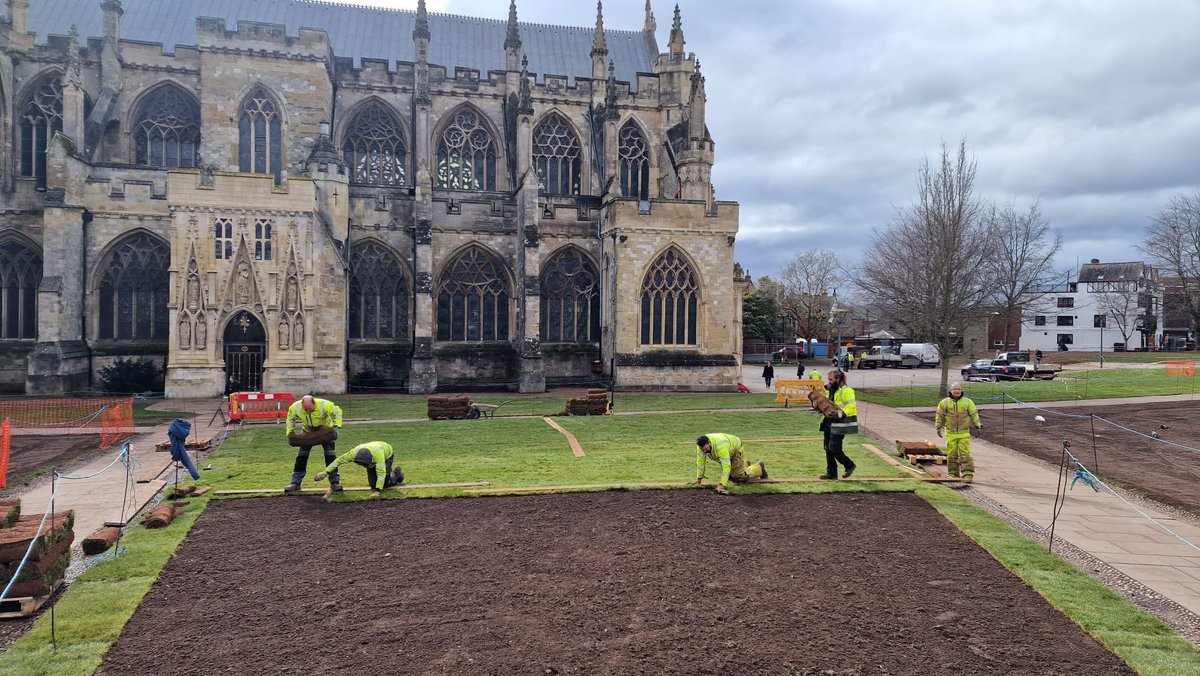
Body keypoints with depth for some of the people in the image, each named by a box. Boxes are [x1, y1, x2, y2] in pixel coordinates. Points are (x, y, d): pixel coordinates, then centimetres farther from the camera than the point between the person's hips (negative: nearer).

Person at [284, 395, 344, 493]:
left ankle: (335, 482, 1)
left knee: (330, 455, -6)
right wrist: (290, 432, -13)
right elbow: (290, 418, -5)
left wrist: (336, 427, -29)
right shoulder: (295, 407, -27)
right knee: (301, 455, 1)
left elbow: (337, 412, -21)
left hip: (325, 431, -2)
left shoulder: (324, 405, -36)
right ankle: (295, 483, 9)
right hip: (307, 431, 2)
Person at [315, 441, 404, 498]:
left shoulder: (377, 454, -49)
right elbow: (339, 460, -23)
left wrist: (377, 491, -56)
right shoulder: (354, 452, -35)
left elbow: (381, 472, -51)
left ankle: (396, 472, 18)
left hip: (387, 455, -5)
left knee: (385, 484, -14)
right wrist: (326, 472, -27)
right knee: (373, 484, -1)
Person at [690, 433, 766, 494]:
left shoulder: (720, 446, -46)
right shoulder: (701, 445, -28)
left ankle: (759, 467, 15)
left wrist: (722, 485, -49)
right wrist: (699, 479, -15)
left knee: (740, 477, -9)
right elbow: (700, 461, -18)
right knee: (730, 476, 17)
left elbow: (726, 466, -47)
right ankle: (745, 464, 44)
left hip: (735, 449, -7)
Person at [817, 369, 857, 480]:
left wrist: (840, 413, -31)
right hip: (829, 423, 9)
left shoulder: (846, 391, -12)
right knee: (828, 449, 9)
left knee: (834, 449, -9)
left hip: (839, 424, -9)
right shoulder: (829, 390, 15)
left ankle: (849, 465, 13)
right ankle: (831, 473, 16)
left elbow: (851, 406, -20)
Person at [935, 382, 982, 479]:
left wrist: (977, 426, 2)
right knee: (952, 454, 5)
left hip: (964, 434, -1)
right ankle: (953, 474, 15)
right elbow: (940, 416, 10)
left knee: (965, 454, -5)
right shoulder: (944, 402, 2)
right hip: (950, 434, 1)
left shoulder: (968, 402, 2)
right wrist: (938, 427, 8)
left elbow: (974, 415, 7)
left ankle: (968, 474, -2)